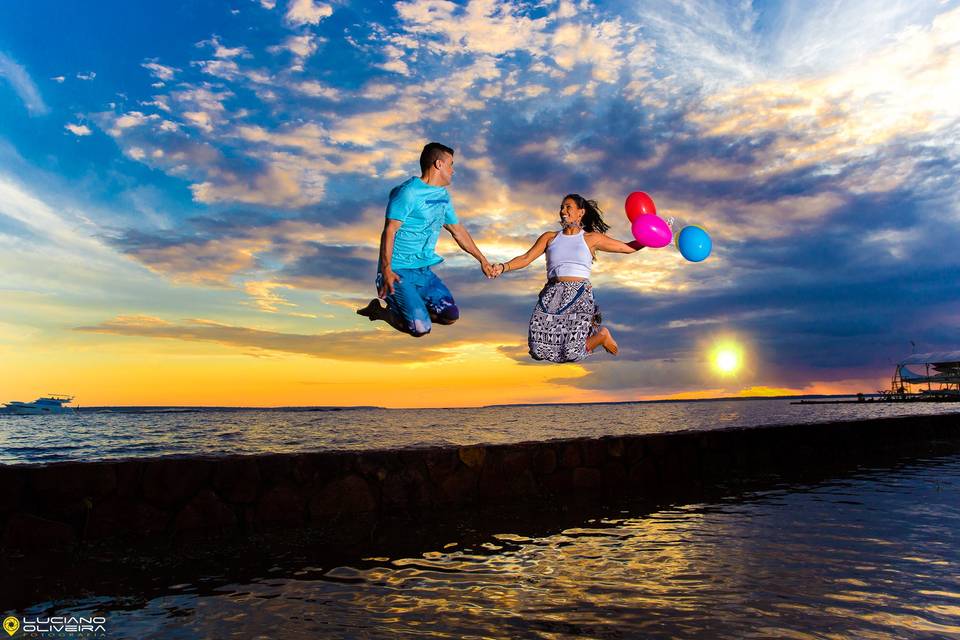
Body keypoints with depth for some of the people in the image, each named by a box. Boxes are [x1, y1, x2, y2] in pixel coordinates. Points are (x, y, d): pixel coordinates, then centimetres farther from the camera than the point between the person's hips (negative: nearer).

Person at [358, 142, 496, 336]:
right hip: (399, 271, -8)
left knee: (451, 316, -3)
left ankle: (407, 305, 16)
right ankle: (379, 310, 7)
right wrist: (386, 270, -28)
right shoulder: (408, 192, -13)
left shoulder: (443, 196, 13)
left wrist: (482, 260, 26)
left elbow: (458, 231, 23)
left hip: (424, 271, 8)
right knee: (421, 328, -18)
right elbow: (389, 231, -18)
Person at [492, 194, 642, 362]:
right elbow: (526, 258, 5)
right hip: (552, 296, 3)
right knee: (539, 351, -8)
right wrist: (503, 267, -10)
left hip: (579, 296, -3)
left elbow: (628, 247, 11)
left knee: (573, 353, -16)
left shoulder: (591, 238, 10)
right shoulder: (550, 237, 15)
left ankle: (601, 335, 18)